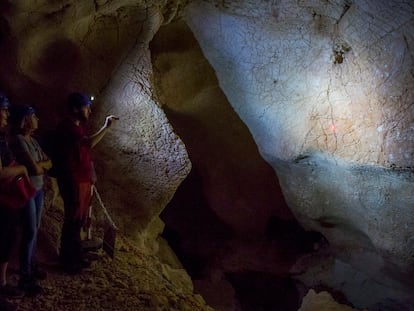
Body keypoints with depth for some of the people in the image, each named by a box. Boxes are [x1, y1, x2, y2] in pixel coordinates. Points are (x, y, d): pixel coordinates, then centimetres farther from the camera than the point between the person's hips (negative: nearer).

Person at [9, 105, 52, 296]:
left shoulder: (32, 140, 10)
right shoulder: (18, 140, -18)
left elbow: (49, 163, 10)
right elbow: (35, 168, -23)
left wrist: (38, 165, -10)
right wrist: (42, 165, -2)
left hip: (39, 190, 8)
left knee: (35, 230, 14)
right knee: (30, 233, -4)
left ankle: (32, 266, 27)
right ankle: (25, 278, 4)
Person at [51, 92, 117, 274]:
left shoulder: (78, 126, 15)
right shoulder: (66, 126, -17)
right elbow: (90, 143, -27)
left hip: (83, 180, 10)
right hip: (73, 181, -10)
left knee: (79, 220, 16)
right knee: (73, 220, -3)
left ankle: (75, 256, 27)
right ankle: (67, 261, 8)